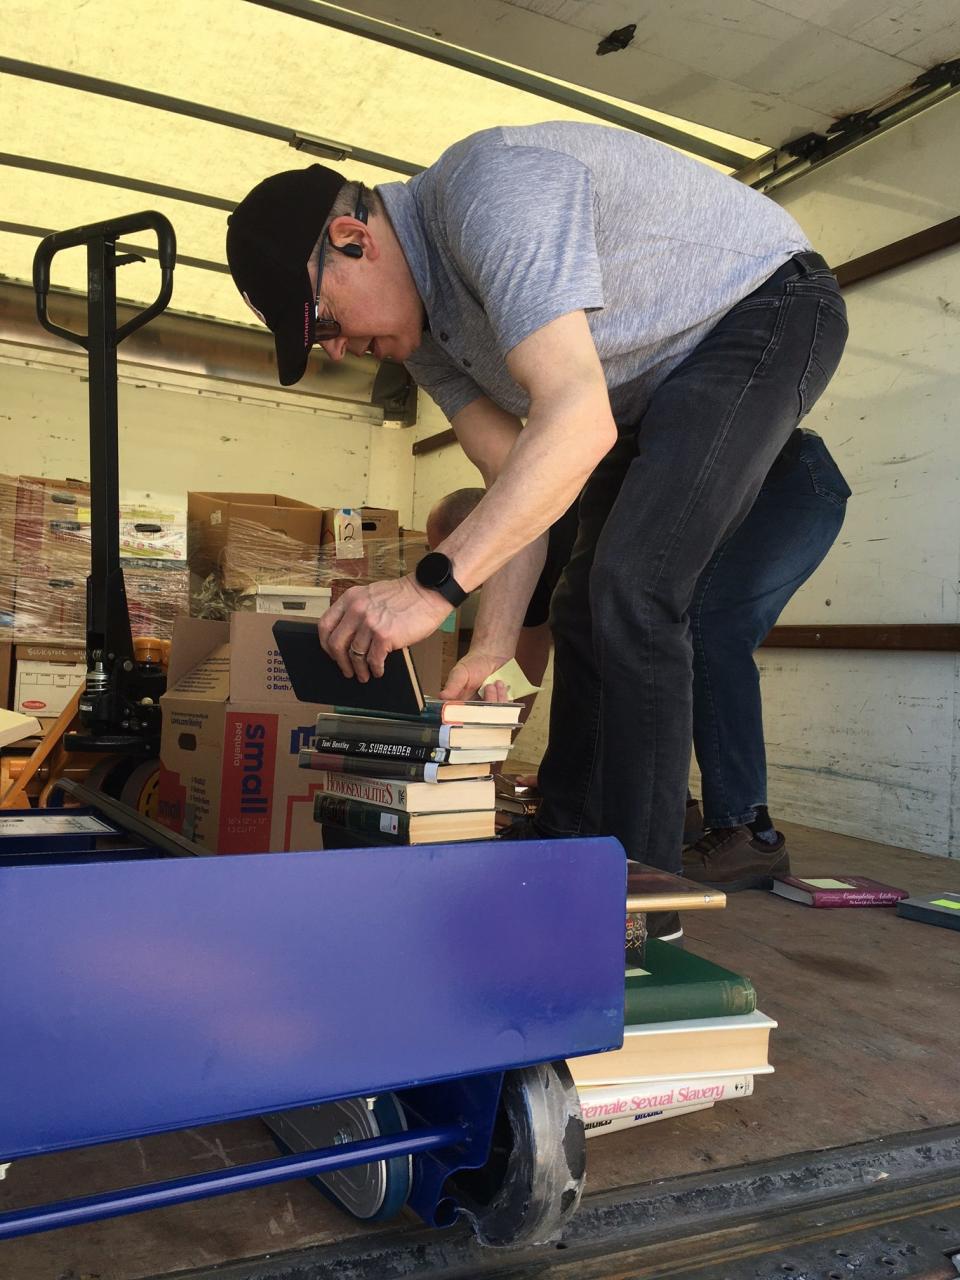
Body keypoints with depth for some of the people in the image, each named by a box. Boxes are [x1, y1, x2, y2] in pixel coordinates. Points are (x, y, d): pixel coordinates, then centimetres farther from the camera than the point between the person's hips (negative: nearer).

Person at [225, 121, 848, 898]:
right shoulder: (419, 323, -2)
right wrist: (491, 648, -14)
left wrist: (434, 585, -46)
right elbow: (516, 480, -5)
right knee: (589, 607, 7)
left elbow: (578, 420, -42)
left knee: (632, 589, -23)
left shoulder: (489, 191, -30)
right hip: (656, 384, 9)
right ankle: (564, 858, 18)